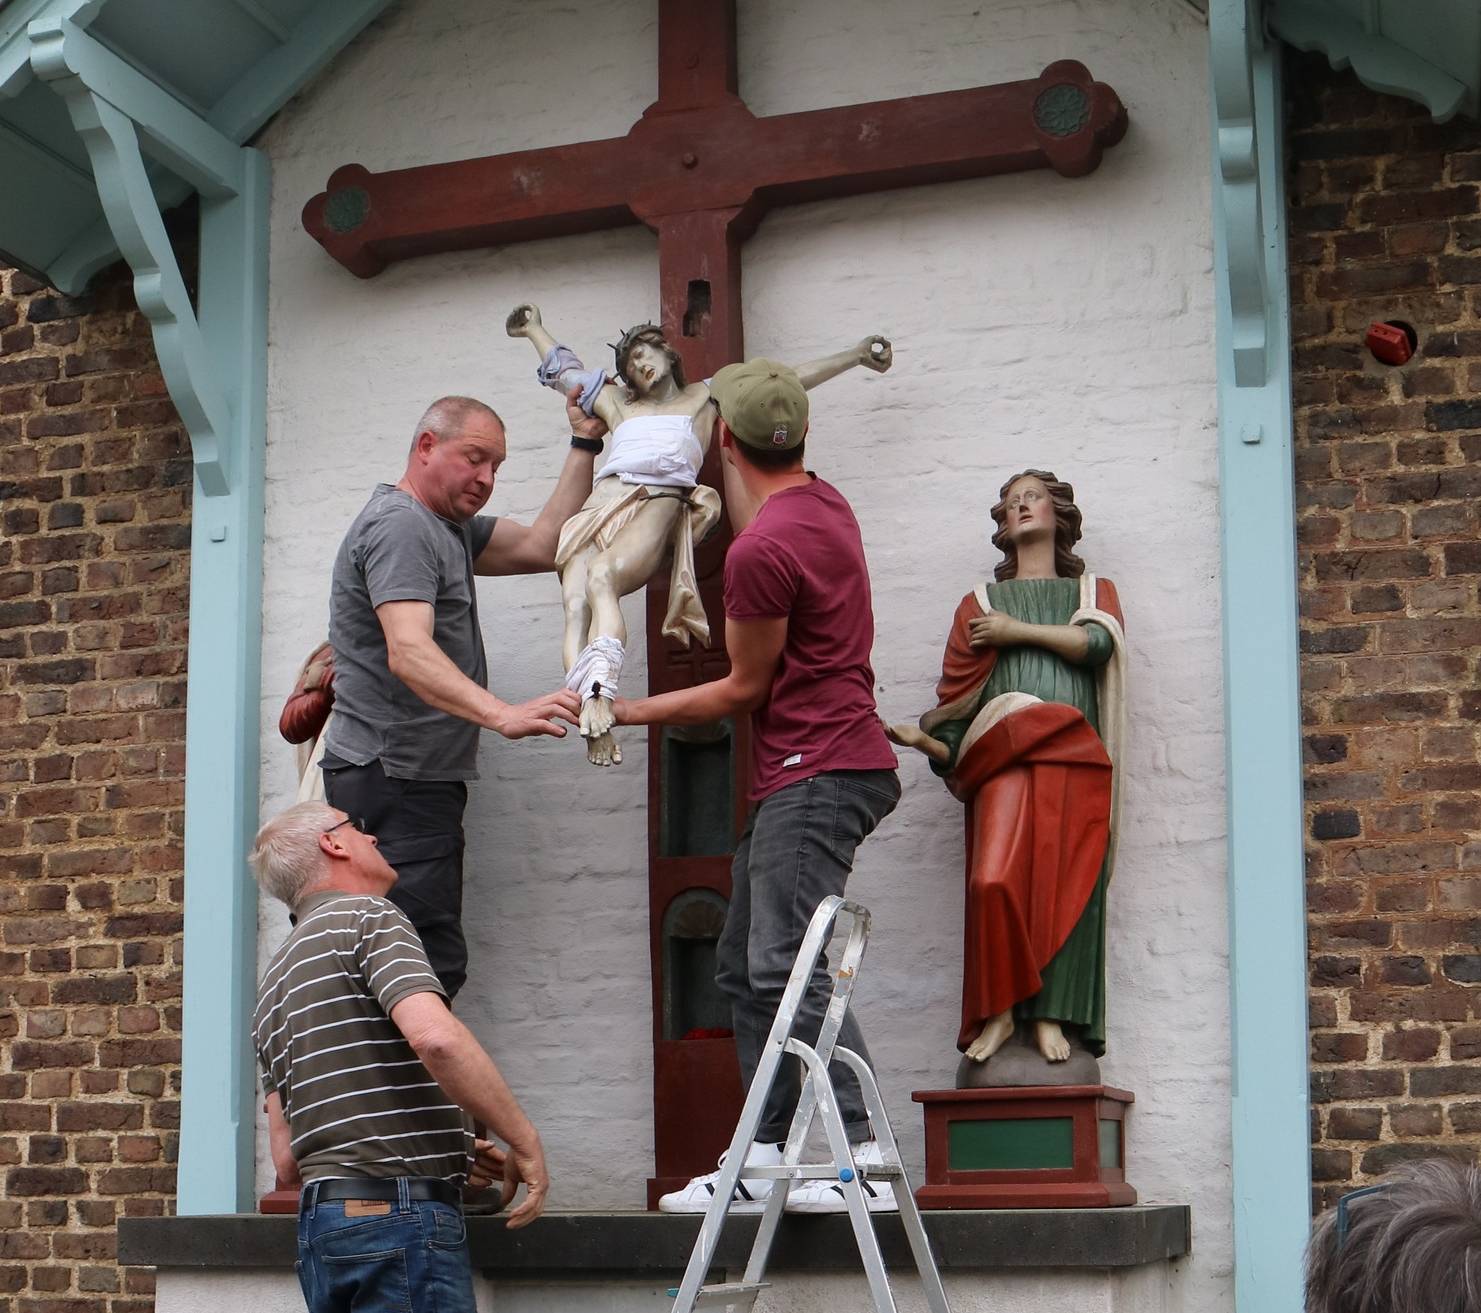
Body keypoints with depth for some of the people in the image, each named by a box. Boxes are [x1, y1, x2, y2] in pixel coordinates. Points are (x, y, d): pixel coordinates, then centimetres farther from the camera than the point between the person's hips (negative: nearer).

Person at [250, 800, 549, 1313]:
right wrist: (524, 1142, -13)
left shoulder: (273, 983, 23)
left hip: (318, 1223, 9)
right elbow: (435, 1037, -23)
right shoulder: (368, 918, -3)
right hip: (400, 1214, -9)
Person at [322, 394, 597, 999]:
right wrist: (502, 715, -41)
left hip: (416, 782, 11)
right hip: (394, 780, -11)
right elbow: (408, 653, -28)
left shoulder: (449, 528, 20)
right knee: (432, 966, -18)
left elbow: (543, 546, 15)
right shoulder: (399, 524, -13)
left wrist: (584, 443, 14)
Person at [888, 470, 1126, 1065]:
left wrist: (1018, 630, 3)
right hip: (1003, 759, 0)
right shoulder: (980, 603, 27)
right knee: (994, 880, -21)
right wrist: (921, 737, -3)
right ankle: (1000, 1011, -14)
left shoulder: (1094, 591, 26)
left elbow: (1096, 643, 1)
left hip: (1076, 762, 1)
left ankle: (1052, 1015, -10)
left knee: (1066, 884, -11)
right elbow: (957, 693, 15)